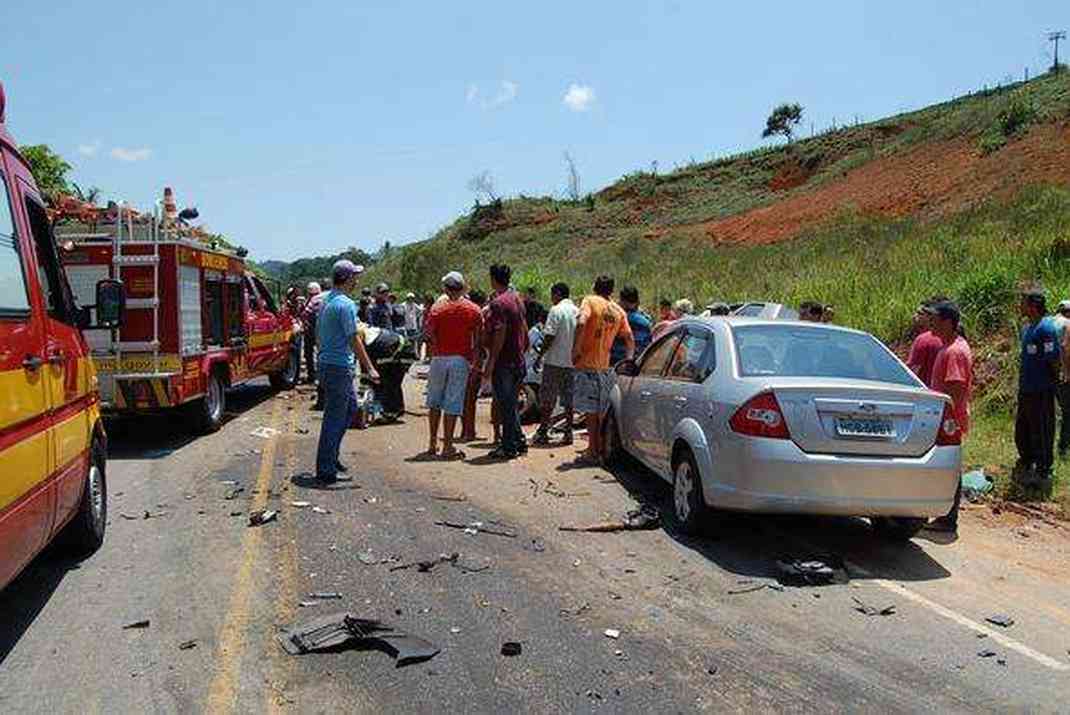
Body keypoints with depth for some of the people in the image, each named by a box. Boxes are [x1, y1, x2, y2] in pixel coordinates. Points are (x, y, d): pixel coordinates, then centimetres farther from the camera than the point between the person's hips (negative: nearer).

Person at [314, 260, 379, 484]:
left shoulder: (325, 301, 12)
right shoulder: (346, 304, -17)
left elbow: (318, 334, 19)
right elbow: (354, 339, -18)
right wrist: (370, 368, -14)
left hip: (327, 363, 10)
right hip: (340, 367, -10)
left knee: (350, 408, 21)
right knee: (335, 417, -3)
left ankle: (330, 456, 25)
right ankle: (325, 469, 4)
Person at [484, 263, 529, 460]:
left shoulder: (498, 302, -15)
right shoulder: (517, 299, 12)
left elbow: (500, 333, -21)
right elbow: (524, 328, 18)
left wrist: (491, 362, -19)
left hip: (504, 362, -9)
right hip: (518, 361, 9)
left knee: (505, 405, -2)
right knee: (511, 404, 17)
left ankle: (509, 447, 3)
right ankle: (519, 442, 22)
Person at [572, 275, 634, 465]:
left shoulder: (590, 301, -5)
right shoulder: (618, 311, 11)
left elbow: (581, 323, -23)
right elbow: (629, 339, 10)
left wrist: (576, 349, -18)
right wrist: (629, 360, 17)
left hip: (587, 364, -5)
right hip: (605, 366, 5)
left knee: (591, 411, -2)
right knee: (601, 411, 14)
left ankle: (593, 453, 0)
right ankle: (599, 449, 22)